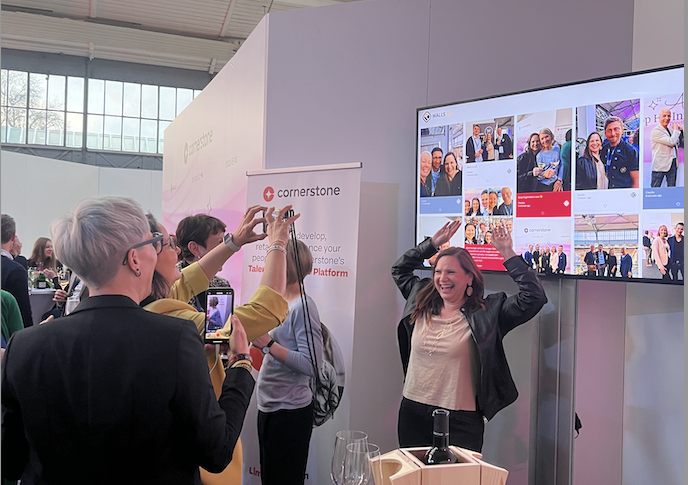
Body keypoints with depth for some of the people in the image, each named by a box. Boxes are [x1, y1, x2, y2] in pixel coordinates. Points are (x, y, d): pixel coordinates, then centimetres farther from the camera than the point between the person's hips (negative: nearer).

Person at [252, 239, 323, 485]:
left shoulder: (303, 305, -16)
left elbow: (310, 364, -22)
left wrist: (268, 343, -23)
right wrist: (255, 338, 1)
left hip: (290, 410, -9)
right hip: (268, 406, 9)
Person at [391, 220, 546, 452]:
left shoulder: (486, 313, -5)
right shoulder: (422, 304, 7)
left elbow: (533, 296, -13)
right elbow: (399, 270, 21)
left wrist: (508, 254, -12)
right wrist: (433, 243, 16)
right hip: (412, 413, 4)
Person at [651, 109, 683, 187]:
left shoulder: (670, 130, 14)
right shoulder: (656, 131, -12)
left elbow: (677, 144, 22)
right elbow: (671, 142, -20)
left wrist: (680, 130, 10)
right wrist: (676, 130, -5)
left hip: (673, 163, 8)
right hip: (660, 165, -8)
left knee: (672, 187, 10)